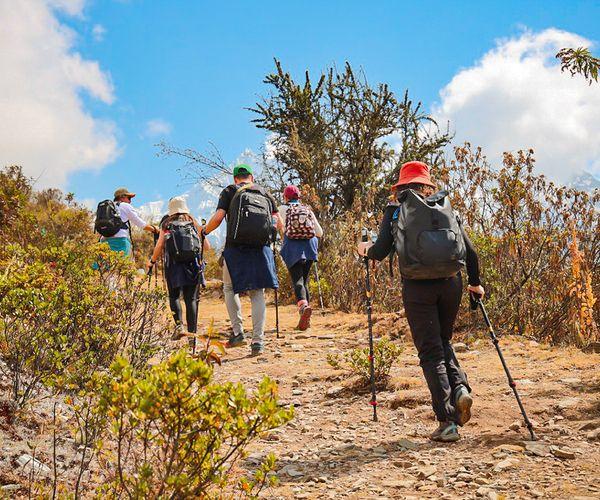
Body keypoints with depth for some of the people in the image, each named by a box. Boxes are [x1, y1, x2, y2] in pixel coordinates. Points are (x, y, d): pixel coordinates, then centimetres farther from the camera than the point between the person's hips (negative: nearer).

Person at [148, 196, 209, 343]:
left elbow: (159, 247, 0)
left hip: (173, 266, -1)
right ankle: (192, 331, -1)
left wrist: (152, 262, 14)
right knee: (191, 298, 3)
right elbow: (207, 246, 9)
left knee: (174, 296, 9)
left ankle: (179, 325, -12)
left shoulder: (166, 224, 6)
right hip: (193, 265, 1)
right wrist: (202, 232, 28)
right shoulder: (194, 223, 11)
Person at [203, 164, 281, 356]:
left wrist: (205, 231, 14)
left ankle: (238, 332, 7)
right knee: (257, 293, 6)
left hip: (236, 247, -2)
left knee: (230, 288, 16)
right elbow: (279, 223, 11)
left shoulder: (229, 191, 10)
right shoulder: (265, 193, 19)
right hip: (261, 248, 2)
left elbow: (218, 217, -3)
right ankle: (258, 341, -1)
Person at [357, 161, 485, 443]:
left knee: (430, 352, 3)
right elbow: (469, 251, 9)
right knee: (443, 341, 24)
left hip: (417, 287, -3)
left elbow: (380, 252, -3)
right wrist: (475, 284, 22)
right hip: (450, 283, 3)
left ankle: (447, 422, 0)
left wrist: (366, 249, 20)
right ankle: (460, 386, 0)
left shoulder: (395, 211, 5)